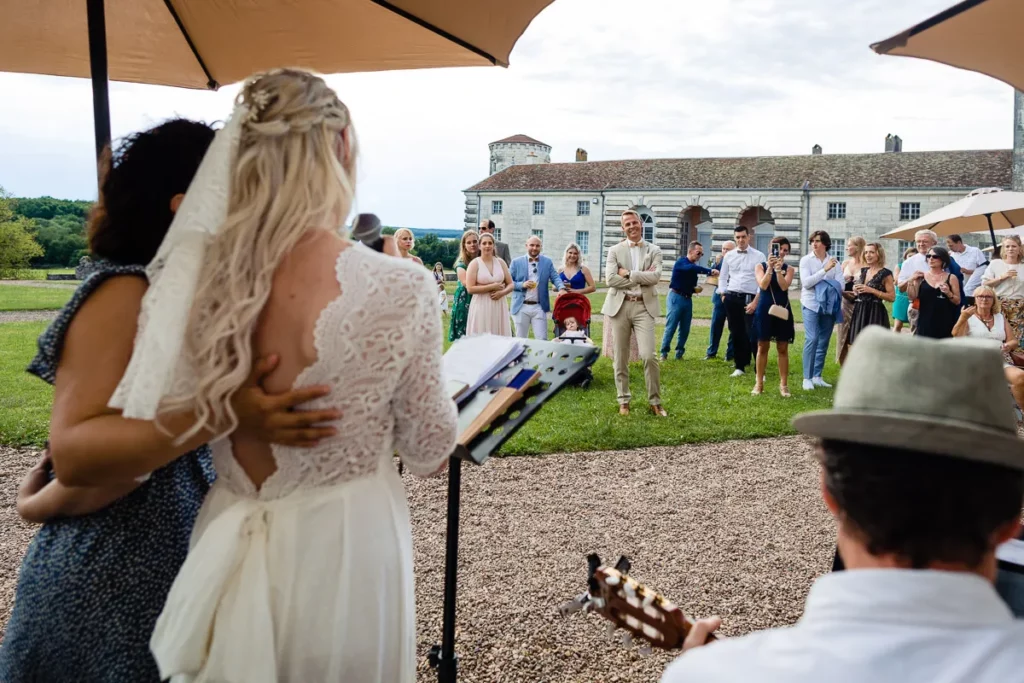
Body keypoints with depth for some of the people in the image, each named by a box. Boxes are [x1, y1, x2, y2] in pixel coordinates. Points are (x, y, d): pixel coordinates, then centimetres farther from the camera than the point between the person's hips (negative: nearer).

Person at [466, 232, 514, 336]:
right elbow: (470, 288, -10)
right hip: (482, 307, -4)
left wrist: (502, 292, -9)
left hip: (499, 307, 4)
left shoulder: (500, 262, 10)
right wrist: (492, 287, -13)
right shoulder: (475, 263, -2)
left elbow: (510, 284, 12)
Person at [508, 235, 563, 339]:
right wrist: (522, 285, -15)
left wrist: (561, 288, -21)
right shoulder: (516, 262, 3)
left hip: (539, 307, 1)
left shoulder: (547, 262, 8)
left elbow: (555, 278, 0)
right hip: (521, 307, 0)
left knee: (542, 339, -3)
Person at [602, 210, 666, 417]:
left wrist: (628, 274, -9)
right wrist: (641, 278, -8)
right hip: (620, 306, 1)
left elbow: (655, 277, -8)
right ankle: (624, 401, 18)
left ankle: (655, 402, 5)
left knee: (648, 356, -10)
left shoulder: (654, 250, 8)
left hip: (644, 307, -1)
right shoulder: (615, 251, 6)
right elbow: (610, 279, -8)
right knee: (621, 358, 6)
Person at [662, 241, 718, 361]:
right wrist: (710, 271, -36)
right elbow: (693, 268, -31)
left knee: (685, 329, 6)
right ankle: (664, 353, -1)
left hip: (688, 299, 7)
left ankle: (679, 353, 15)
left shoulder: (693, 266, 13)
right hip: (676, 297, -7)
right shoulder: (681, 262, -9)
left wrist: (695, 288, 4)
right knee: (671, 327, -7)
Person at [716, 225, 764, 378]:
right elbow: (723, 277, 15)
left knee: (752, 334, -7)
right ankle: (740, 366, 20)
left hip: (750, 298, -3)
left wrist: (755, 301, -12)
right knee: (736, 334, 9)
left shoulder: (759, 256, -2)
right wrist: (723, 295, 4)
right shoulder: (728, 256, 9)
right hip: (731, 298, 3)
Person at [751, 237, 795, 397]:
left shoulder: (789, 269, 5)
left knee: (783, 349, 3)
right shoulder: (761, 266, 4)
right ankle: (759, 384, 12)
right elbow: (763, 285, -11)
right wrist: (770, 268, -15)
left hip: (782, 309, 1)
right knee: (762, 347, 4)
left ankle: (784, 385, 10)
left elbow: (784, 286, -11)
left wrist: (778, 269, -17)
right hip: (764, 309, -1)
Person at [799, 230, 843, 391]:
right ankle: (807, 378, -8)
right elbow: (806, 283, -13)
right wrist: (825, 270, -17)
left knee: (824, 342, 6)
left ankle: (817, 376, 15)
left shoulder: (834, 261, 7)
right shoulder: (806, 260, 0)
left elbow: (840, 284, 1)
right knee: (812, 340, -13)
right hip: (811, 304, -3)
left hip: (829, 305, 3)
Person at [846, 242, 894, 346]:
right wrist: (855, 291, 1)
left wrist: (872, 290, -15)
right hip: (859, 312, 6)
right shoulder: (862, 271, 13)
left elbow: (892, 297, -10)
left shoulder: (885, 274, -6)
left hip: (875, 313, -6)